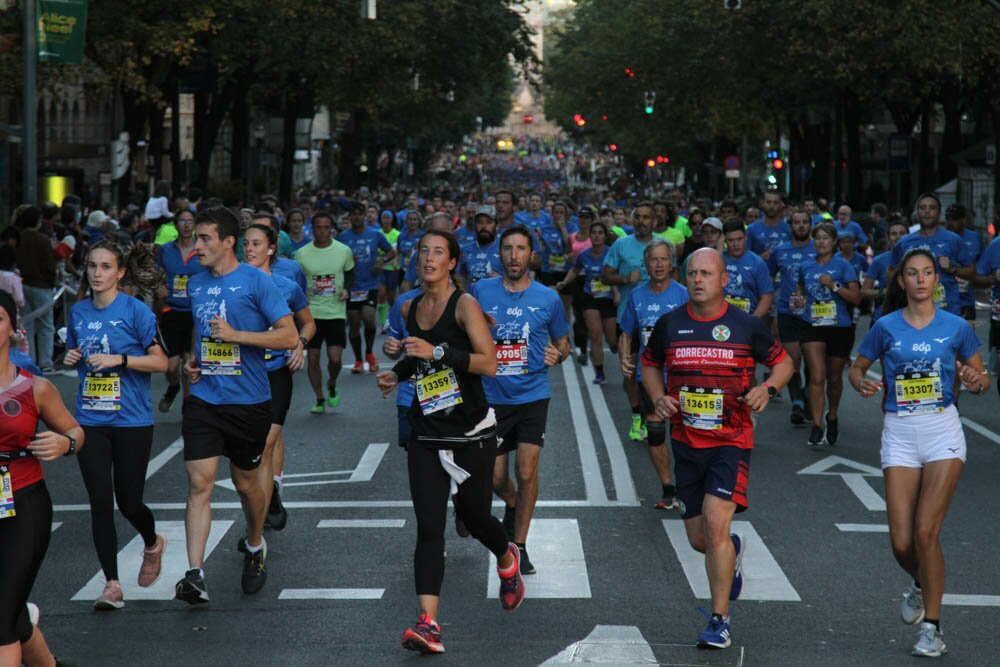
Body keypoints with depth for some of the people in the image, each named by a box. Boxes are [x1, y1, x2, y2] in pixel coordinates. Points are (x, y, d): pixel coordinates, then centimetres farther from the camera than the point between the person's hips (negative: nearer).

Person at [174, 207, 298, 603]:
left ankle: (255, 547, 41)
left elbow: (290, 336, -14)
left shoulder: (256, 282, -10)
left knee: (245, 482, 13)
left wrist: (235, 335, -20)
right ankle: (195, 575, -14)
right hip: (204, 398, 3)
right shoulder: (196, 284, 8)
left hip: (249, 402, -3)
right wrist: (192, 361, 7)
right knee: (199, 482, -9)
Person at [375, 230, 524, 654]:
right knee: (428, 527, -8)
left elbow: (488, 364, -19)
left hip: (472, 432, -4)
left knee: (473, 515, 11)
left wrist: (436, 352, -26)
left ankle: (507, 560, 47)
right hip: (427, 436, 4)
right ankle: (428, 623, -16)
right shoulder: (409, 309, 8)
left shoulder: (464, 305, -10)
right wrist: (399, 372, 8)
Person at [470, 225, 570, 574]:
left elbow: (562, 343, 15)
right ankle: (513, 505, 41)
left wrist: (558, 355, -8)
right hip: (492, 397, 1)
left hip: (532, 396, -1)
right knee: (495, 477, 5)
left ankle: (519, 546, 4)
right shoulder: (480, 291, 0)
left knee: (527, 470, -11)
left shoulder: (548, 298, 2)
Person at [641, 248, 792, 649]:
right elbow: (650, 364, 20)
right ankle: (733, 550, 47)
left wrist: (768, 389, -11)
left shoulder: (746, 326, -3)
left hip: (731, 440, -4)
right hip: (685, 442, 4)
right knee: (699, 539, 8)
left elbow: (783, 362, 9)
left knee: (715, 521, -19)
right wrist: (658, 398, 1)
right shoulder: (669, 325, 3)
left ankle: (719, 621, -8)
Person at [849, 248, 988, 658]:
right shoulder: (886, 327, 1)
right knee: (901, 542, -1)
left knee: (926, 531, -12)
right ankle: (921, 584, 35)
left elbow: (981, 378, 9)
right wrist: (863, 384, -9)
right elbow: (857, 366, 14)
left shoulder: (955, 327, 0)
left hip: (943, 432, -1)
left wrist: (975, 382, -14)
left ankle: (932, 627, -1)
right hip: (899, 433, 1)